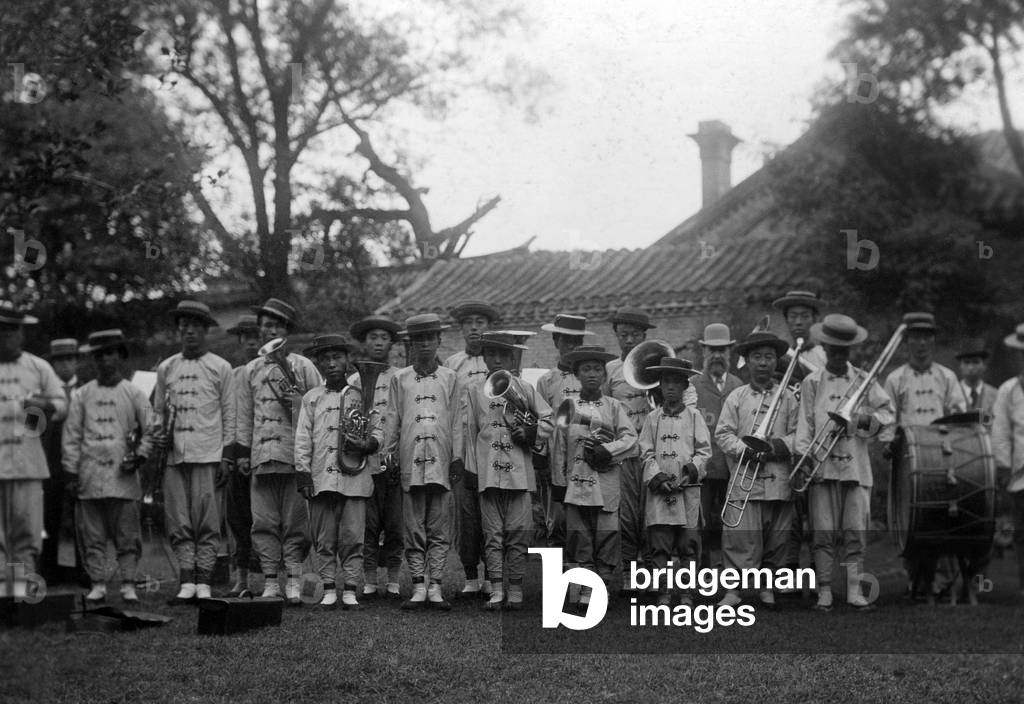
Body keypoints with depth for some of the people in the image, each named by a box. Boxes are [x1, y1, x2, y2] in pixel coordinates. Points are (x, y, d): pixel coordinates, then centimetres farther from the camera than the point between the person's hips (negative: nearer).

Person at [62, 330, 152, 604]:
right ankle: (97, 584, 7)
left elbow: (150, 430, 9)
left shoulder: (134, 394, 7)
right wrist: (71, 472, 3)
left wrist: (140, 456, -5)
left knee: (127, 535, -1)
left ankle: (128, 585, 2)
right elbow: (71, 436, 9)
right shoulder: (81, 396, 10)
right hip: (90, 476, 1)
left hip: (123, 474, -1)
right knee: (93, 535, 1)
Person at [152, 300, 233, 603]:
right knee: (178, 521, -1)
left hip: (207, 453, -3)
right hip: (174, 454, 3)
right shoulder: (166, 368, 14)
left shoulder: (220, 368, 6)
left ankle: (203, 584, -3)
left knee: (206, 520, -5)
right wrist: (158, 434, 1)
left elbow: (229, 413, 6)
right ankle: (187, 583, 0)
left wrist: (226, 455, 1)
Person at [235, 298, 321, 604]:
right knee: (264, 522, 1)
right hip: (262, 457, 3)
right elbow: (245, 415, 17)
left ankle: (293, 582, 2)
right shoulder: (251, 370, 15)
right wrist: (242, 452, 12)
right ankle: (270, 581, 5)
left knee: (294, 521, -2)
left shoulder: (302, 367, 5)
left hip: (296, 455, -3)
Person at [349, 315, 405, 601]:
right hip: (364, 463, 0)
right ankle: (369, 583, 5)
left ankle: (393, 582, 6)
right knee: (367, 525, -1)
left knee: (395, 526, 0)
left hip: (396, 462, 0)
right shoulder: (353, 382, 11)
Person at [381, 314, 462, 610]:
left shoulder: (449, 378, 11)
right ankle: (419, 587, 4)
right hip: (410, 461, 0)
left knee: (439, 528, -1)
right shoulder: (399, 379, 11)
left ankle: (435, 587, 2)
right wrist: (387, 455, 6)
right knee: (414, 528, 0)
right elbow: (391, 420, 12)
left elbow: (456, 421, 11)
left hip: (441, 462, 0)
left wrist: (457, 458, 5)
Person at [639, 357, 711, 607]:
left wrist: (692, 470, -12)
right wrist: (657, 477, -8)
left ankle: (687, 594, 5)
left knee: (689, 544, -2)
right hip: (659, 490, 1)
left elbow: (704, 450, 5)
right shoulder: (652, 418, 11)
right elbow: (646, 451, 7)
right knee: (660, 545, -4)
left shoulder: (694, 415, 9)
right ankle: (663, 594, 0)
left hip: (688, 488, 0)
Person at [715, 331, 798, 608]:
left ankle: (767, 587, 18)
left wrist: (780, 445, -12)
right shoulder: (736, 397, 8)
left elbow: (798, 435, 8)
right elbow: (723, 434, 4)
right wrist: (746, 450, -12)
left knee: (776, 538, 5)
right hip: (744, 479, -2)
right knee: (741, 537, -9)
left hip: (779, 479, 2)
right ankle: (733, 589, -5)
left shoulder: (788, 398, 11)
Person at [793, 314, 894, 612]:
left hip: (856, 464, 1)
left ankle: (854, 591, 5)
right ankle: (824, 592, 2)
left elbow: (888, 412, 8)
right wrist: (803, 459, -6)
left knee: (856, 531, 0)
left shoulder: (864, 380, 10)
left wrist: (861, 421, -10)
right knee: (823, 533, -3)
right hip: (822, 465, -1)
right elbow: (805, 424, 4)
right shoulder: (812, 382, 7)